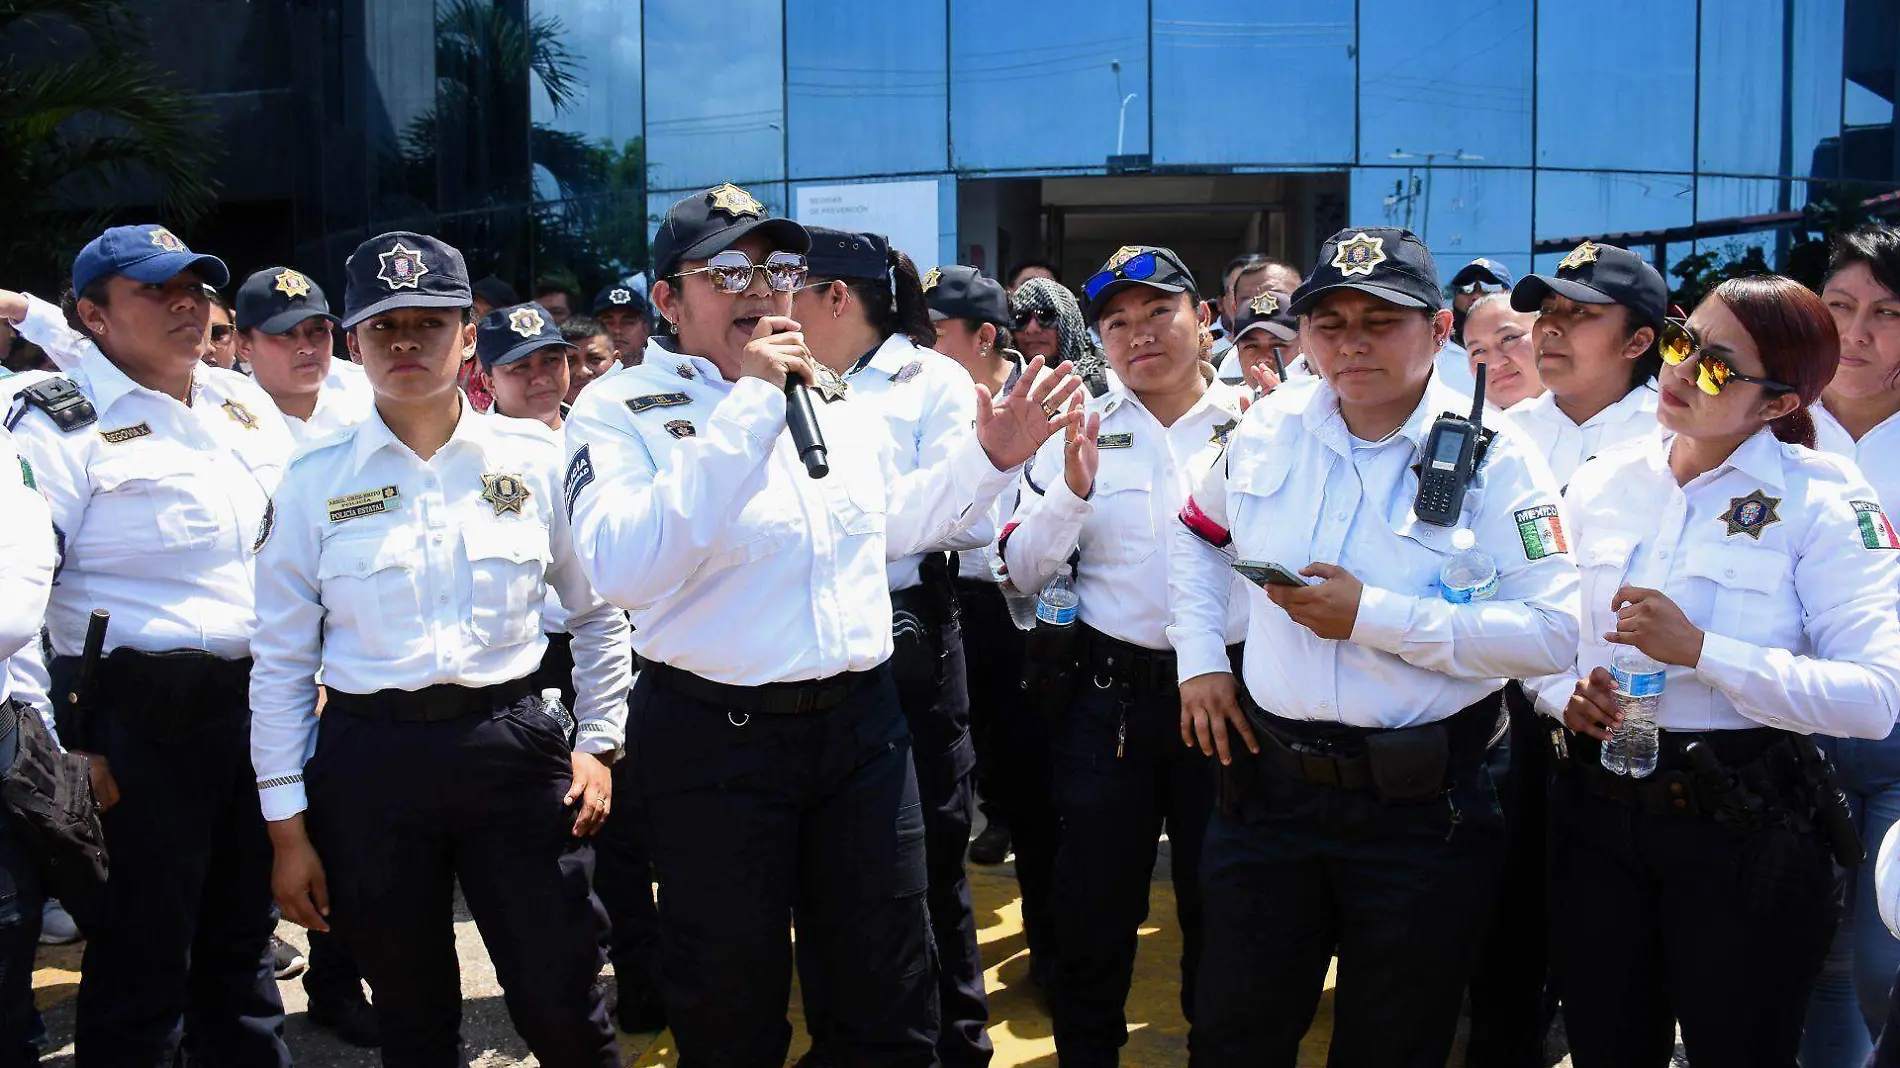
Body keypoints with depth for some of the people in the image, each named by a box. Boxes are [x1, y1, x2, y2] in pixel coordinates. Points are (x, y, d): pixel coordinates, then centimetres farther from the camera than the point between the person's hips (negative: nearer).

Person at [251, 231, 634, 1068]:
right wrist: (287, 827, 2)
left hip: (514, 748, 0)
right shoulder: (314, 481, 1)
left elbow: (598, 614, 11)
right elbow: (280, 662, 3)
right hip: (369, 763, 1)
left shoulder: (537, 460, 1)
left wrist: (597, 743, 4)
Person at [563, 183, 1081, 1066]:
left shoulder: (840, 400, 9)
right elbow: (622, 567, -27)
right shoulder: (619, 408, -9)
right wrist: (750, 404, -26)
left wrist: (990, 458, 8)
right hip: (715, 736, -4)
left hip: (861, 721, 5)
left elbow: (894, 523, 24)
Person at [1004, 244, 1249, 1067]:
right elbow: (1025, 574, -1)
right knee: (1094, 905, 11)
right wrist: (1072, 491, -16)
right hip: (1110, 695, 1)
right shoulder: (1080, 430, 1)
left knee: (1218, 905, 16)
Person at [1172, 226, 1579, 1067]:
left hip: (1421, 808, -3)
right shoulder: (1270, 429, 2)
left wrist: (1373, 615, -22)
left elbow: (1549, 634, -18)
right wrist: (1200, 658, 10)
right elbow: (1197, 534, 20)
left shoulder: (1490, 458, -11)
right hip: (1269, 784, 4)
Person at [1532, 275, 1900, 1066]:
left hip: (1743, 828, -4)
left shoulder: (1822, 501, -11)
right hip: (1597, 815, 4)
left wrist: (1701, 651, -25)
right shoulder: (1601, 484, 3)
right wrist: (1566, 695, -10)